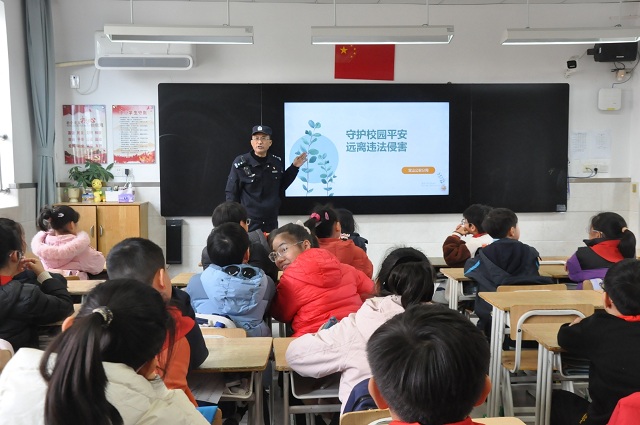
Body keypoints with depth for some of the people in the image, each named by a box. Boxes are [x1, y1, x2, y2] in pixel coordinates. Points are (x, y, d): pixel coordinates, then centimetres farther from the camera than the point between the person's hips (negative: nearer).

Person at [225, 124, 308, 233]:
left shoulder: (276, 162, 3)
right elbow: (231, 194, -6)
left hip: (271, 223, 5)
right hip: (248, 224, -4)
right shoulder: (241, 163, -11)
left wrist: (294, 167, 9)